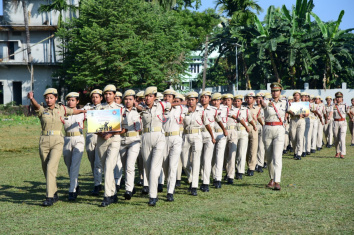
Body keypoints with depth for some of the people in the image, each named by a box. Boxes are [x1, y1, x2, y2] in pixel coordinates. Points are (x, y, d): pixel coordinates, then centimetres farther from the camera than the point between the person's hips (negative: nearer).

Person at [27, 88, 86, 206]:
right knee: (46, 169, 8)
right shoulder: (42, 110, 6)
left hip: (57, 141, -2)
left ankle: (50, 197, -19)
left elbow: (74, 111, 29)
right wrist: (31, 99, -38)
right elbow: (36, 106, -17)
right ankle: (55, 194, 25)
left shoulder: (61, 109, 10)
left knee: (51, 167, -17)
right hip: (44, 141, 2)